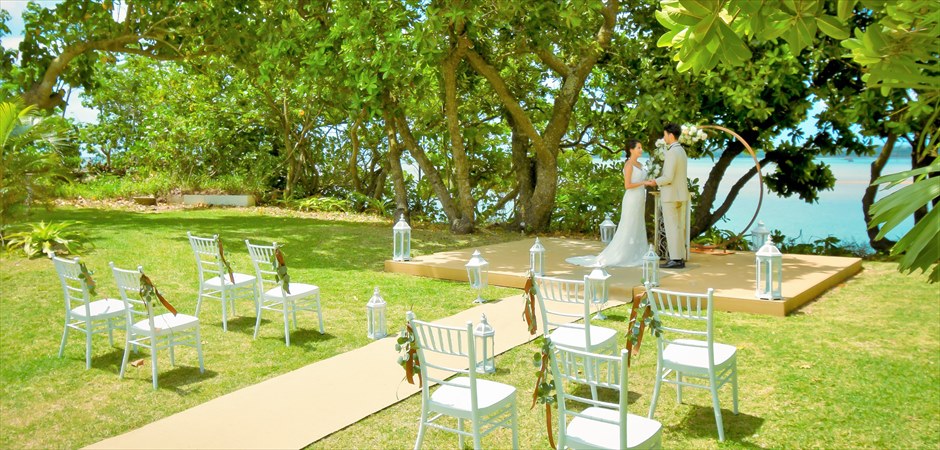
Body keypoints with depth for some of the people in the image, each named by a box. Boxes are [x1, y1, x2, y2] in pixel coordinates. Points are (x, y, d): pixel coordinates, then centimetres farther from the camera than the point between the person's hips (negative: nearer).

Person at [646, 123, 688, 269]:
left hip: (670, 195, -10)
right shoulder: (682, 151, 14)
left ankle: (675, 259, -4)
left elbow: (668, 177, -22)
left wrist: (655, 182, -6)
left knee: (672, 228, -6)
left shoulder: (672, 152, -17)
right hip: (681, 194, 10)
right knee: (679, 227, 11)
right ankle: (680, 258, 14)